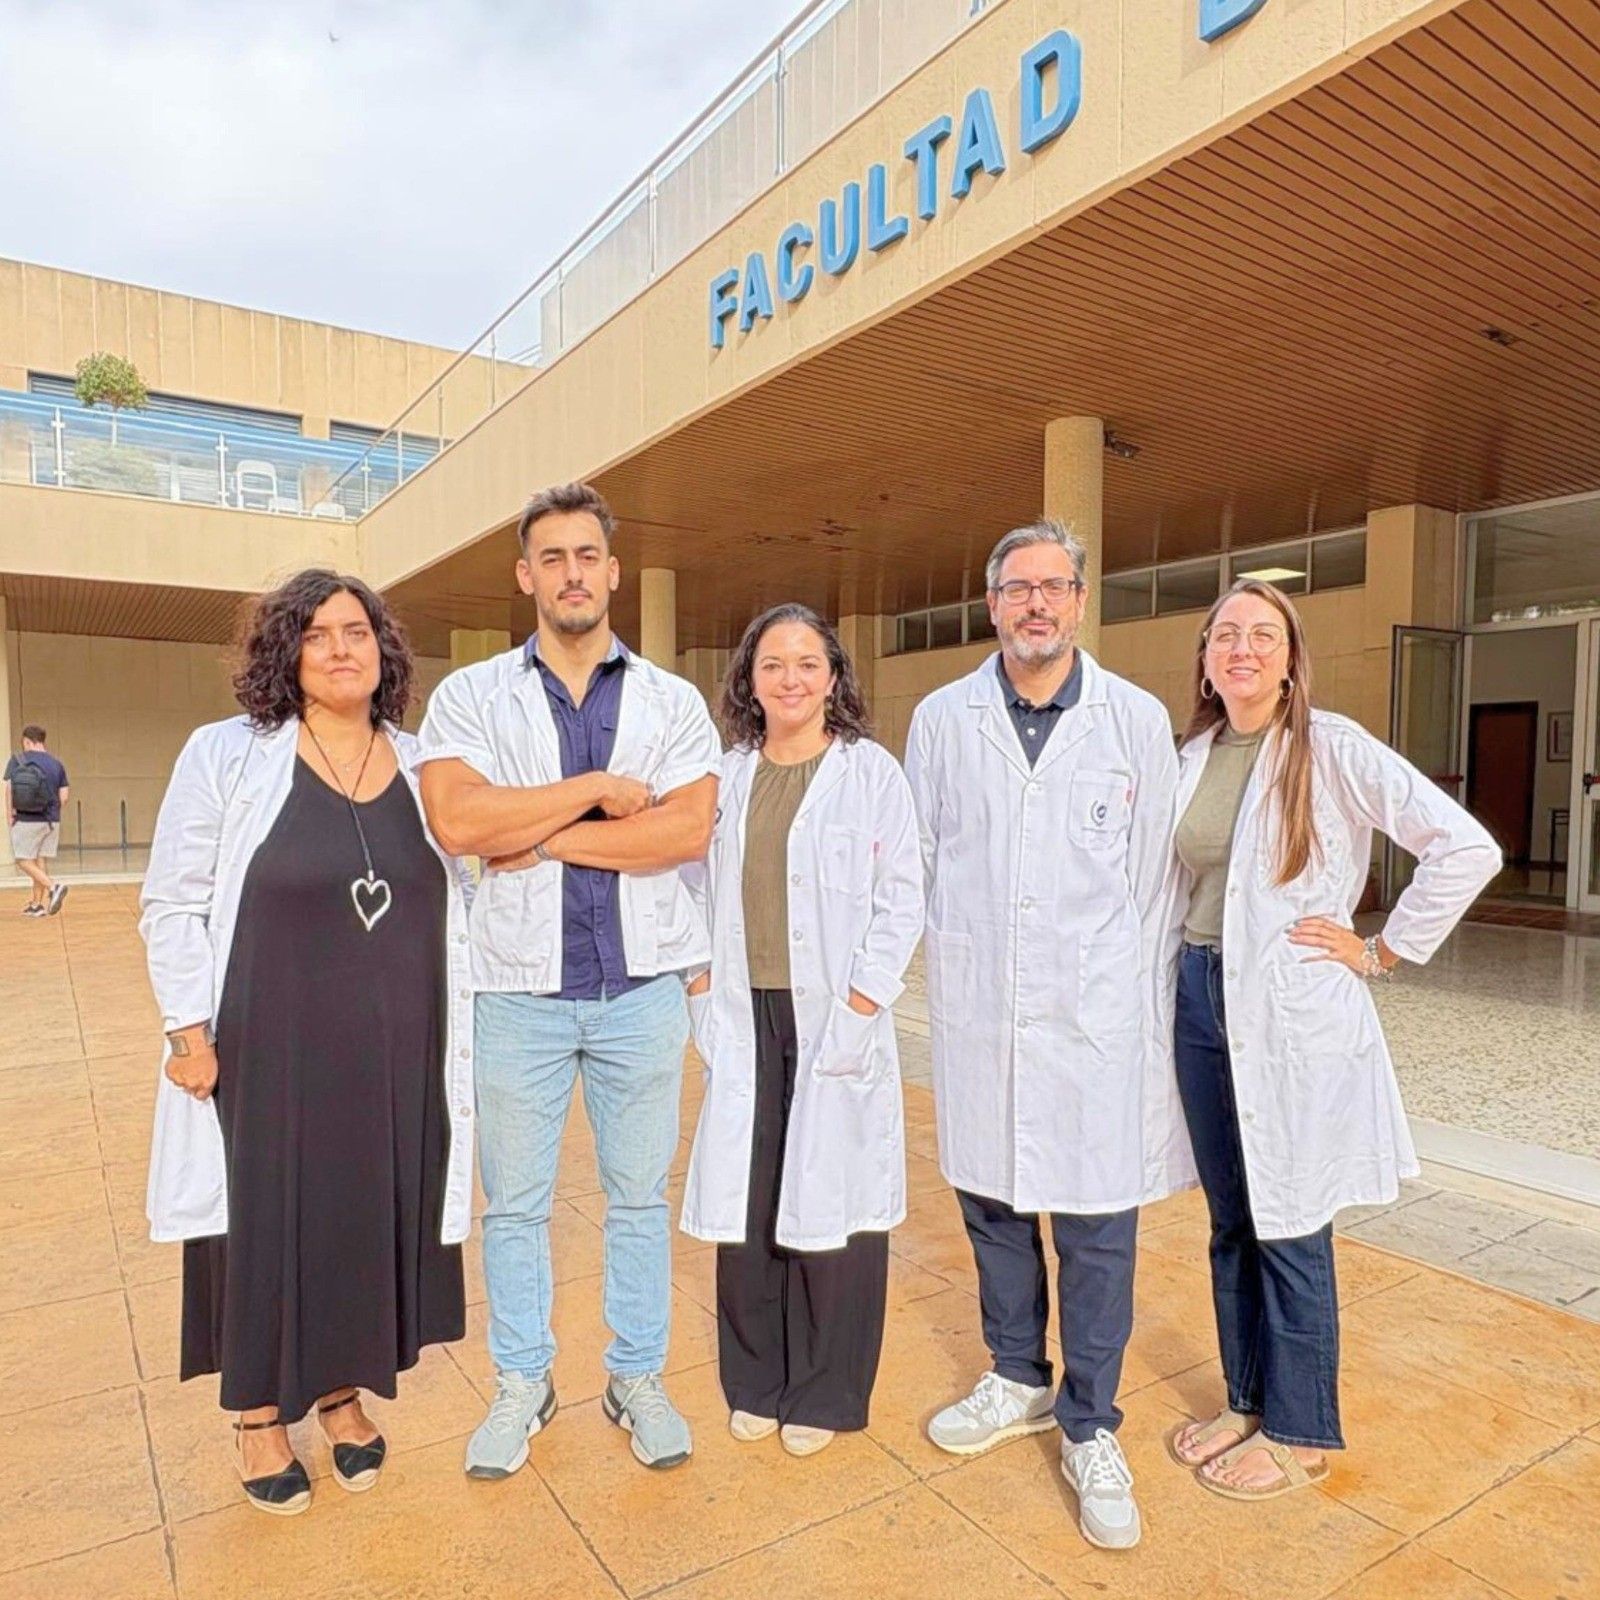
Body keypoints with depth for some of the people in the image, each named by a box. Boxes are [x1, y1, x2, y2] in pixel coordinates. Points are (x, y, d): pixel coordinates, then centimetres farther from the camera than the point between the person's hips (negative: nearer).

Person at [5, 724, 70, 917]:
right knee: (40, 861, 10)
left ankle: (54, 887, -16)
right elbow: (64, 796, 1)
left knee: (24, 861, 4)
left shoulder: (16, 761, -5)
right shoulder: (56, 764, 5)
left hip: (26, 820, -4)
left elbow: (9, 788, -14)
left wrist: (9, 814, -5)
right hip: (51, 820, 4)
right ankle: (37, 904, 13)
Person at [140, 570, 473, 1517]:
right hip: (268, 1049, -2)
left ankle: (344, 1389, 39)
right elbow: (174, 907, -4)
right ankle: (260, 1412, 36)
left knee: (370, 1217, 15)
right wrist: (189, 1033, -10)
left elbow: (460, 906, 7)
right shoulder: (226, 755, -6)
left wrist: (458, 1036, 4)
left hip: (393, 1053, 3)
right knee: (269, 1221, 12)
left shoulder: (424, 767, 2)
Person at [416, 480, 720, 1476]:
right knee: (516, 1201, 14)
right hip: (521, 985, 0)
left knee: (641, 1195, 14)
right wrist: (598, 790, -13)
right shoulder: (471, 697, 2)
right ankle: (522, 1386, 35)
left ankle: (639, 1378, 33)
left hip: (641, 984, 0)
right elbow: (456, 819, -15)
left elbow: (689, 832, -12)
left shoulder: (673, 702, 3)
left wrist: (541, 837, -13)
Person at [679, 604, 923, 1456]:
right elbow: (704, 892, 11)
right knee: (745, 1202, 10)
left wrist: (859, 1008, -12)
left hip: (835, 1018, -3)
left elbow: (901, 897, -6)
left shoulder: (871, 770, -3)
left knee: (829, 1206, 5)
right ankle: (757, 1382, 31)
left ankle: (824, 1394, 26)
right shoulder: (728, 776, 9)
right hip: (745, 1016, 4)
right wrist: (704, 993, 2)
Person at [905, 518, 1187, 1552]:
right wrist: (954, 961, 11)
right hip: (977, 1012, 2)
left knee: (1097, 1229, 6)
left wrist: (1130, 993, 7)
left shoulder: (1139, 719, -1)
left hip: (1095, 1019, -1)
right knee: (992, 1206, 16)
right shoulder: (942, 719, 2)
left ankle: (1090, 1430, 29)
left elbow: (1155, 876, 4)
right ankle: (1018, 1383, 40)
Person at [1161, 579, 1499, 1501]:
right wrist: (1181, 978, 8)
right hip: (1202, 1001, 6)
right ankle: (1247, 1401, 34)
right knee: (1230, 1221, 16)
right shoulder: (1195, 755, 7)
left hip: (1293, 1015, -5)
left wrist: (1382, 953, -9)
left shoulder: (1332, 747, -10)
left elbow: (1467, 848, -13)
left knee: (1289, 1229, 7)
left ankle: (1298, 1433, 27)